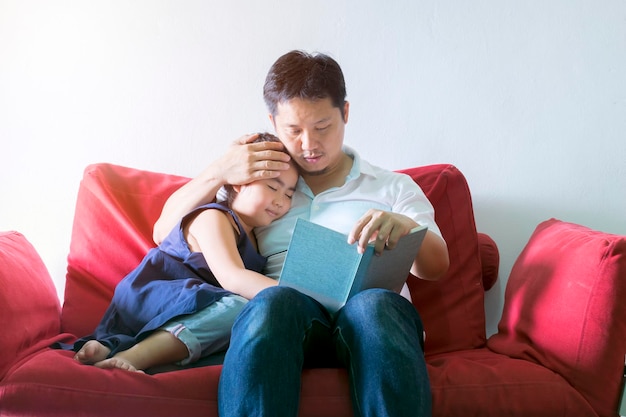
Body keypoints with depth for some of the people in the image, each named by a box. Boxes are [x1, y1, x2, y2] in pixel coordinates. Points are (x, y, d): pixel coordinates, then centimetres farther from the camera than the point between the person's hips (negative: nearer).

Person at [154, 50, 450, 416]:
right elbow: (164, 233, 24)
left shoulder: (394, 187, 25)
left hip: (371, 317, 0)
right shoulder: (259, 182, 28)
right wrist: (219, 173, 9)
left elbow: (435, 268, 10)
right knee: (274, 301, -37)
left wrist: (406, 227, -14)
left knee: (375, 305, -37)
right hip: (289, 318, 0)